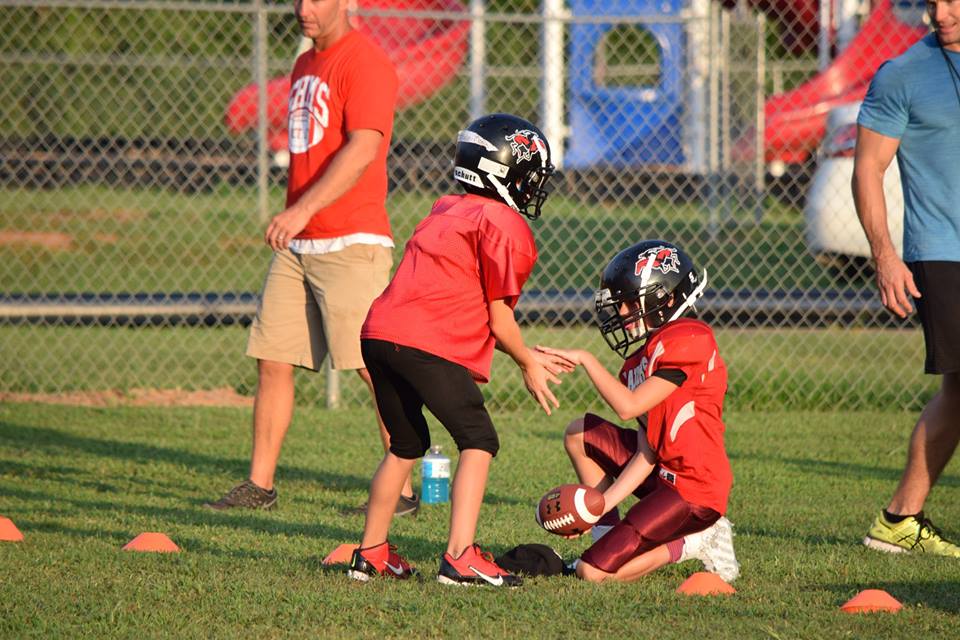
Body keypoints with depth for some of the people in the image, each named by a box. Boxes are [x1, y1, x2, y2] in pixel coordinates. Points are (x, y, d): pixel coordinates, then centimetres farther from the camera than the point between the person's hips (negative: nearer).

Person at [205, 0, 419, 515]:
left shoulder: (364, 62, -11)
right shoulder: (306, 66, 18)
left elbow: (363, 149, -22)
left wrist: (303, 209, -29)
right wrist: (292, 218, 20)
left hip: (350, 245, -9)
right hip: (296, 246, 9)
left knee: (375, 367, -9)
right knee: (271, 359, 7)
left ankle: (404, 491, -4)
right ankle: (260, 485, 12)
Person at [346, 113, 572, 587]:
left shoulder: (445, 211, 25)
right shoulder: (505, 227, -2)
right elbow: (498, 317, 0)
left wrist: (527, 355, 27)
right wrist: (528, 365, 17)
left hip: (377, 334, 8)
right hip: (430, 346, -8)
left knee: (406, 445, 23)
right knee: (479, 441, -1)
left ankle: (370, 553, 28)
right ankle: (460, 556, -11)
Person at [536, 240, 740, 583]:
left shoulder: (689, 340, -14)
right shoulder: (640, 357, 13)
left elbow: (628, 406, -21)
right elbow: (647, 451, 8)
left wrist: (586, 360, -12)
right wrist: (599, 506, -1)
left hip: (693, 490, -9)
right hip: (665, 474, 9)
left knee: (593, 572, -11)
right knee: (579, 433, 13)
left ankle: (691, 543, 2)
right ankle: (610, 536, 9)